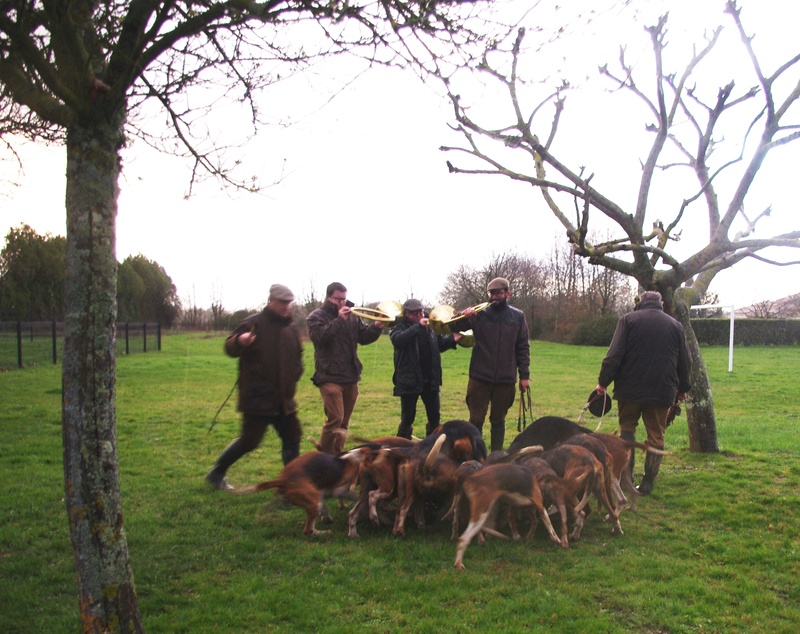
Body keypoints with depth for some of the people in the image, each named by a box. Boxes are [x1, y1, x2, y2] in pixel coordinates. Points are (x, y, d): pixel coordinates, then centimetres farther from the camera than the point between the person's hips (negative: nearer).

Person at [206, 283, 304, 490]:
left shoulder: (292, 328, 12)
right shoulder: (254, 323, -9)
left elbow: (298, 357, 27)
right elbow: (230, 348, -11)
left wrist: (294, 376, 10)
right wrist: (240, 341, -33)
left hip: (284, 399, 7)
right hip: (257, 398, -7)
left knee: (292, 438, 6)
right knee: (249, 441, -2)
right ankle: (217, 473, 19)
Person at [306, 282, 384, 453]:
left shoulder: (352, 316, 12)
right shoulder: (316, 316, -4)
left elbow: (364, 337, 9)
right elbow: (319, 337, -21)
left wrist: (376, 327, -9)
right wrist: (339, 320, -23)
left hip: (351, 376, 6)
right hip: (329, 376, -6)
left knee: (344, 421, 12)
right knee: (335, 418, -15)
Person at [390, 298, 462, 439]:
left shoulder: (430, 327, 9)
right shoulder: (400, 328, -6)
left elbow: (440, 344, 20)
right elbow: (398, 340, -29)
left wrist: (452, 339, -1)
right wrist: (418, 326, -36)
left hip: (430, 380, 5)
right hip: (410, 381, -5)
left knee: (434, 416, 13)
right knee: (408, 417, 3)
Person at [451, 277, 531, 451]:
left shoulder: (518, 317, 3)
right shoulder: (480, 314, 0)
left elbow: (523, 347, 6)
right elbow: (453, 326, -4)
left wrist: (524, 375, 2)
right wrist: (463, 316, -26)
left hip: (506, 379, 1)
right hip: (480, 377, -1)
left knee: (498, 421, 12)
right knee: (476, 420, 4)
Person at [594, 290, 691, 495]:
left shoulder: (628, 319, -2)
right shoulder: (675, 325, 7)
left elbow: (614, 355, -9)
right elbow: (684, 362, 11)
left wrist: (603, 382, -3)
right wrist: (682, 389, 25)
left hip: (630, 388, -1)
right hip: (662, 391, 1)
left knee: (627, 429, 14)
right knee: (656, 436, 9)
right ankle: (647, 483, 9)